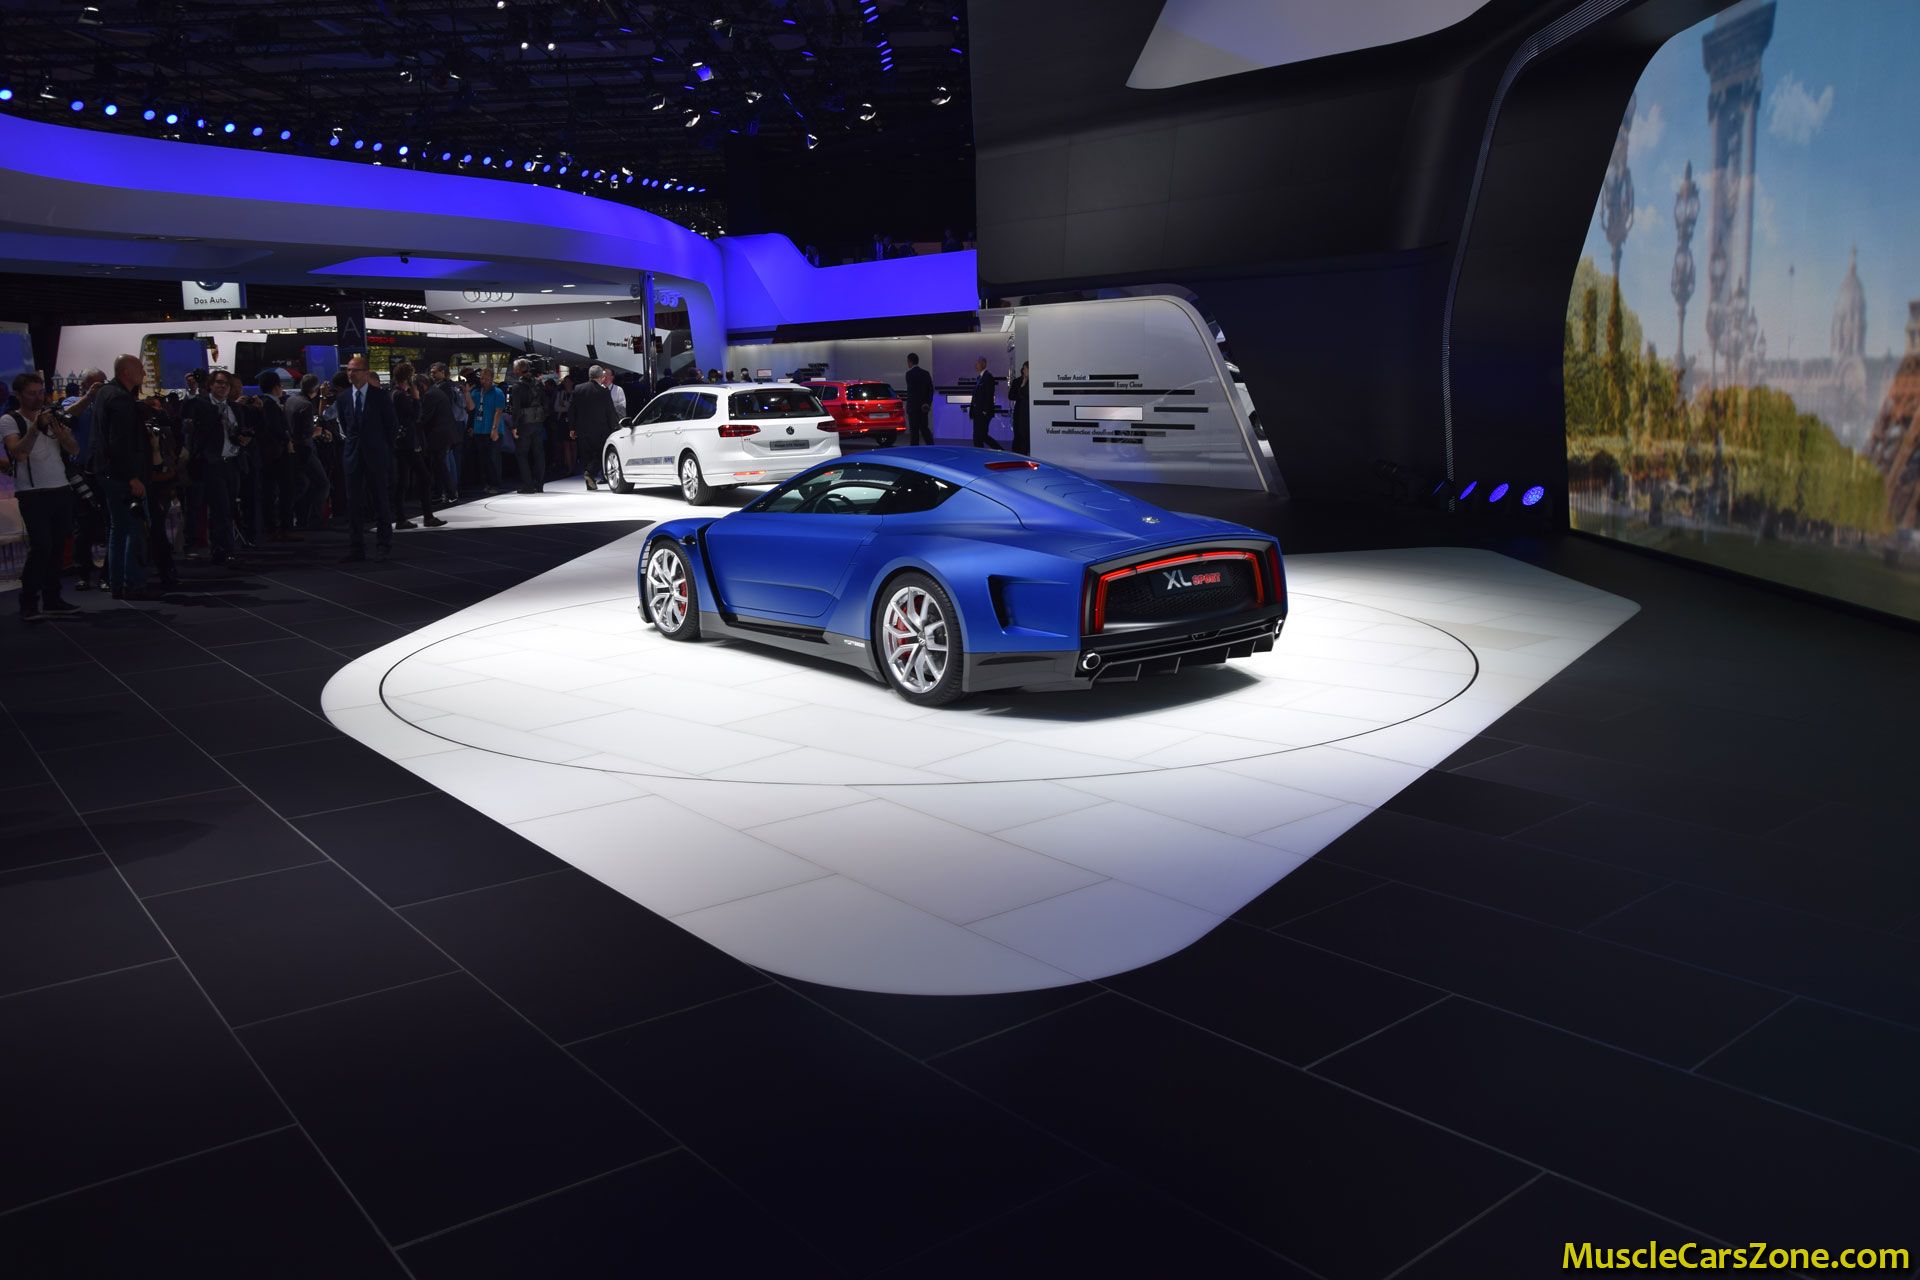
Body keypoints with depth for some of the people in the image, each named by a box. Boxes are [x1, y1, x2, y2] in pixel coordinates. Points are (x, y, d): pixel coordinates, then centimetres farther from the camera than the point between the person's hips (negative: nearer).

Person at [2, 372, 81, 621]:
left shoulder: (53, 416, 14)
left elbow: (74, 449, 2)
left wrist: (56, 427, -14)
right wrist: (35, 427, -24)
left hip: (61, 491, 5)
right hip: (33, 494, -5)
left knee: (57, 547, 5)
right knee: (41, 547, -12)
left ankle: (52, 600, 12)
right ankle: (29, 603, -4)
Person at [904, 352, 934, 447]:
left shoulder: (909, 374, -11)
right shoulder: (926, 373, 9)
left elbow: (910, 391, -15)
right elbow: (931, 390, 8)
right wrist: (928, 403, 6)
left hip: (914, 407, -6)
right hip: (924, 407, 6)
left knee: (914, 431, -2)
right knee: (925, 429, 11)